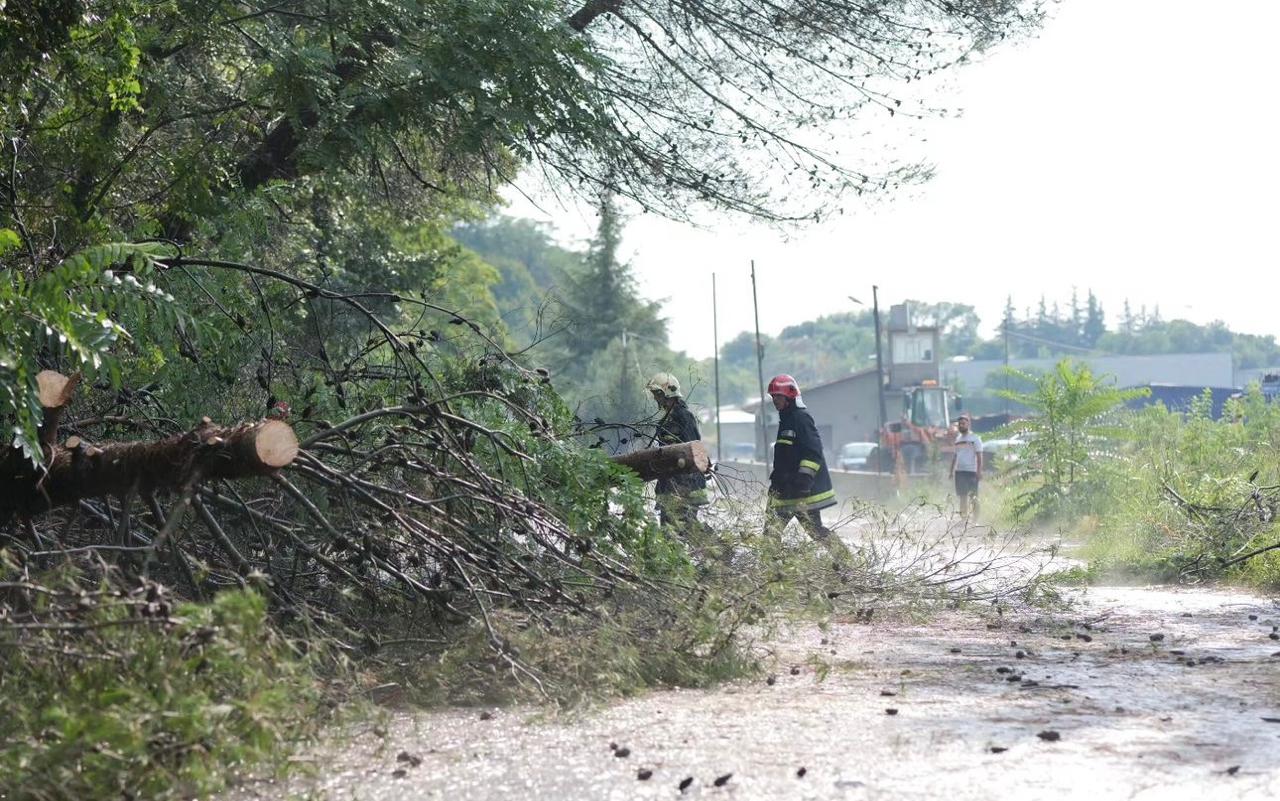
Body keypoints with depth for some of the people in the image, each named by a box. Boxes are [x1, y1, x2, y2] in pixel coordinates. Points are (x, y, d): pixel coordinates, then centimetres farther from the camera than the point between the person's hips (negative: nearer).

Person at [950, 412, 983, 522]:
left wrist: (979, 471, -16)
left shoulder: (975, 438, -2)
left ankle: (976, 519, 3)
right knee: (962, 495, 4)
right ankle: (964, 517, 8)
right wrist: (952, 470, 17)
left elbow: (979, 456, -7)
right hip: (959, 471, 6)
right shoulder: (958, 438, 17)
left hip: (971, 471, -6)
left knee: (973, 496, -2)